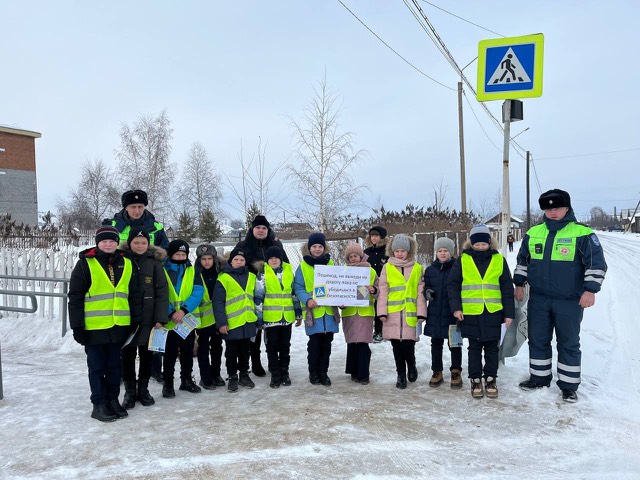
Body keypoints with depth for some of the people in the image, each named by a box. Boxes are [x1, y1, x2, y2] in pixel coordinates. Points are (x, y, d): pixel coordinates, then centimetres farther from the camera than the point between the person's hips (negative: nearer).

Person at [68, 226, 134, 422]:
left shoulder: (125, 264, 8)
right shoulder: (85, 263, -5)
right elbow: (75, 297, -6)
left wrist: (134, 322, 13)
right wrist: (77, 325, -10)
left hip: (119, 327, 4)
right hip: (94, 327, -4)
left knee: (115, 366, 13)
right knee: (97, 367, 7)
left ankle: (112, 400, 26)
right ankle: (99, 404, 18)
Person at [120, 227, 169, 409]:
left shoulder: (154, 261, 0)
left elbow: (161, 291, -2)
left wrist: (160, 318, -8)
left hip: (148, 318, 1)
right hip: (126, 318, 0)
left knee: (146, 354, 10)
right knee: (128, 354, 7)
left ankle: (143, 389, 26)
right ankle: (129, 391, 22)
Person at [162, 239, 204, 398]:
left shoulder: (192, 270, 3)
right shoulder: (163, 270, -4)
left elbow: (198, 292, -7)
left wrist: (184, 310, -21)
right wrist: (170, 313, -23)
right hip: (170, 321, -3)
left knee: (188, 352, 14)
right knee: (170, 353, 5)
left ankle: (186, 380, 29)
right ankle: (167, 383, 18)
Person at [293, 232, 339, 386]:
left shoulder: (330, 263, 10)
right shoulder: (303, 266, 2)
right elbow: (298, 287, -1)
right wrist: (307, 299, -18)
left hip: (329, 310, 3)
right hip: (313, 312, -3)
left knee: (327, 343, 8)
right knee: (314, 344, 2)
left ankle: (323, 372, 20)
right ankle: (313, 373, 18)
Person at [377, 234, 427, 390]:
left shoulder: (417, 268, 6)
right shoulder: (387, 268, 6)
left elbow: (420, 292, 5)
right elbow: (383, 291, 3)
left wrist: (421, 313, -1)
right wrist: (382, 312, -3)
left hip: (410, 313, -1)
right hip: (392, 313, 1)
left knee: (408, 344, -4)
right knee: (397, 346, 7)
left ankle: (411, 367, 27)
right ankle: (401, 375, 22)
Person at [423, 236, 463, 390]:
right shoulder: (430, 269, 5)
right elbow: (425, 286, 13)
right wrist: (426, 292, -10)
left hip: (453, 313, -3)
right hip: (435, 313, 3)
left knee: (454, 343, 8)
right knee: (436, 343, 12)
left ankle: (456, 372, 22)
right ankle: (437, 372, 23)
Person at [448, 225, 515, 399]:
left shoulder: (499, 260, 3)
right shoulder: (462, 260, 1)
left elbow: (507, 288, 5)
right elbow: (453, 285, 2)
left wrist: (509, 313, 2)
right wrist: (456, 308, -7)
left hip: (493, 313, 1)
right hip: (470, 313, -1)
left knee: (492, 348, 11)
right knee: (474, 349, 9)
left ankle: (490, 379, 25)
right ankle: (476, 380, 21)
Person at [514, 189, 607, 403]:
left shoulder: (582, 233, -8)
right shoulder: (533, 233, 6)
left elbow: (596, 263, -8)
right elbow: (522, 261, 17)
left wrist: (590, 290, -15)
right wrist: (519, 284, 14)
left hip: (570, 301, -4)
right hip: (538, 299, 4)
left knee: (569, 343, 8)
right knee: (537, 340, 12)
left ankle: (569, 385, 21)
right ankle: (539, 377, 28)